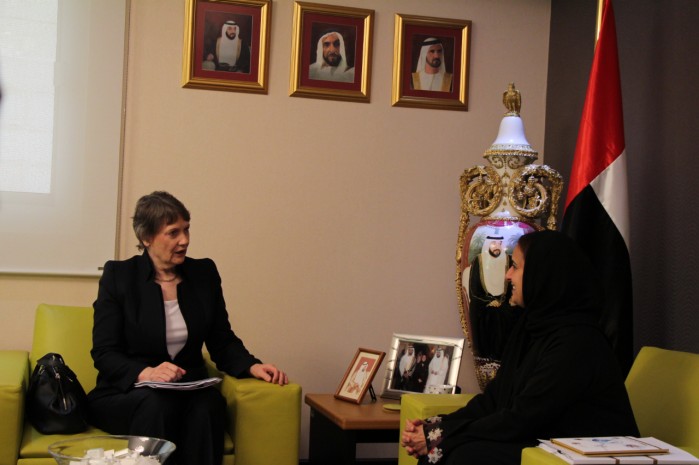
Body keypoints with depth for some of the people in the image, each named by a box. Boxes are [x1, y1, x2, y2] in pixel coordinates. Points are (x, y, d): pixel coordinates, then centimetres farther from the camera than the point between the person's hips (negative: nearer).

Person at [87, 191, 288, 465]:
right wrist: (145, 373, -25)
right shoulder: (118, 275, 0)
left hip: (189, 391, 3)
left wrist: (252, 366, -10)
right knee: (158, 404, -36)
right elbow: (104, 352, -6)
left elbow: (222, 343, 11)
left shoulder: (204, 273, 10)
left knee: (209, 403, -32)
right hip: (125, 394, -2)